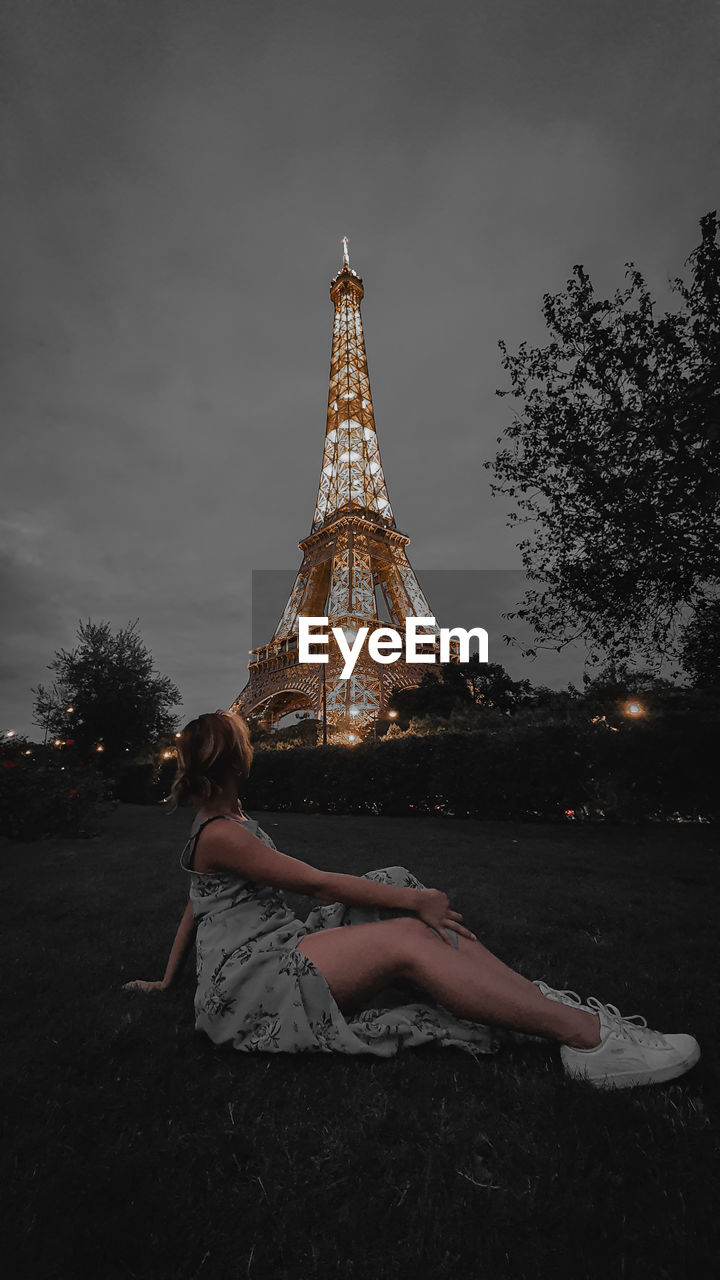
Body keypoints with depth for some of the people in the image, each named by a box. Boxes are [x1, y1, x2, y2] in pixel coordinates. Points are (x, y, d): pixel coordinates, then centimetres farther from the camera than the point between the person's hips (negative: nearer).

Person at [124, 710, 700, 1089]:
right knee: (405, 937, -27)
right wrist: (415, 898, -15)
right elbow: (316, 882, -17)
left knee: (424, 926, -11)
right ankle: (588, 1037, -27)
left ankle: (556, 1007, -16)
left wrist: (168, 980, 37)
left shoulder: (228, 820, 20)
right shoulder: (219, 834, -12)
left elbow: (194, 906, 27)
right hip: (248, 983, -9)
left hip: (283, 954, 9)